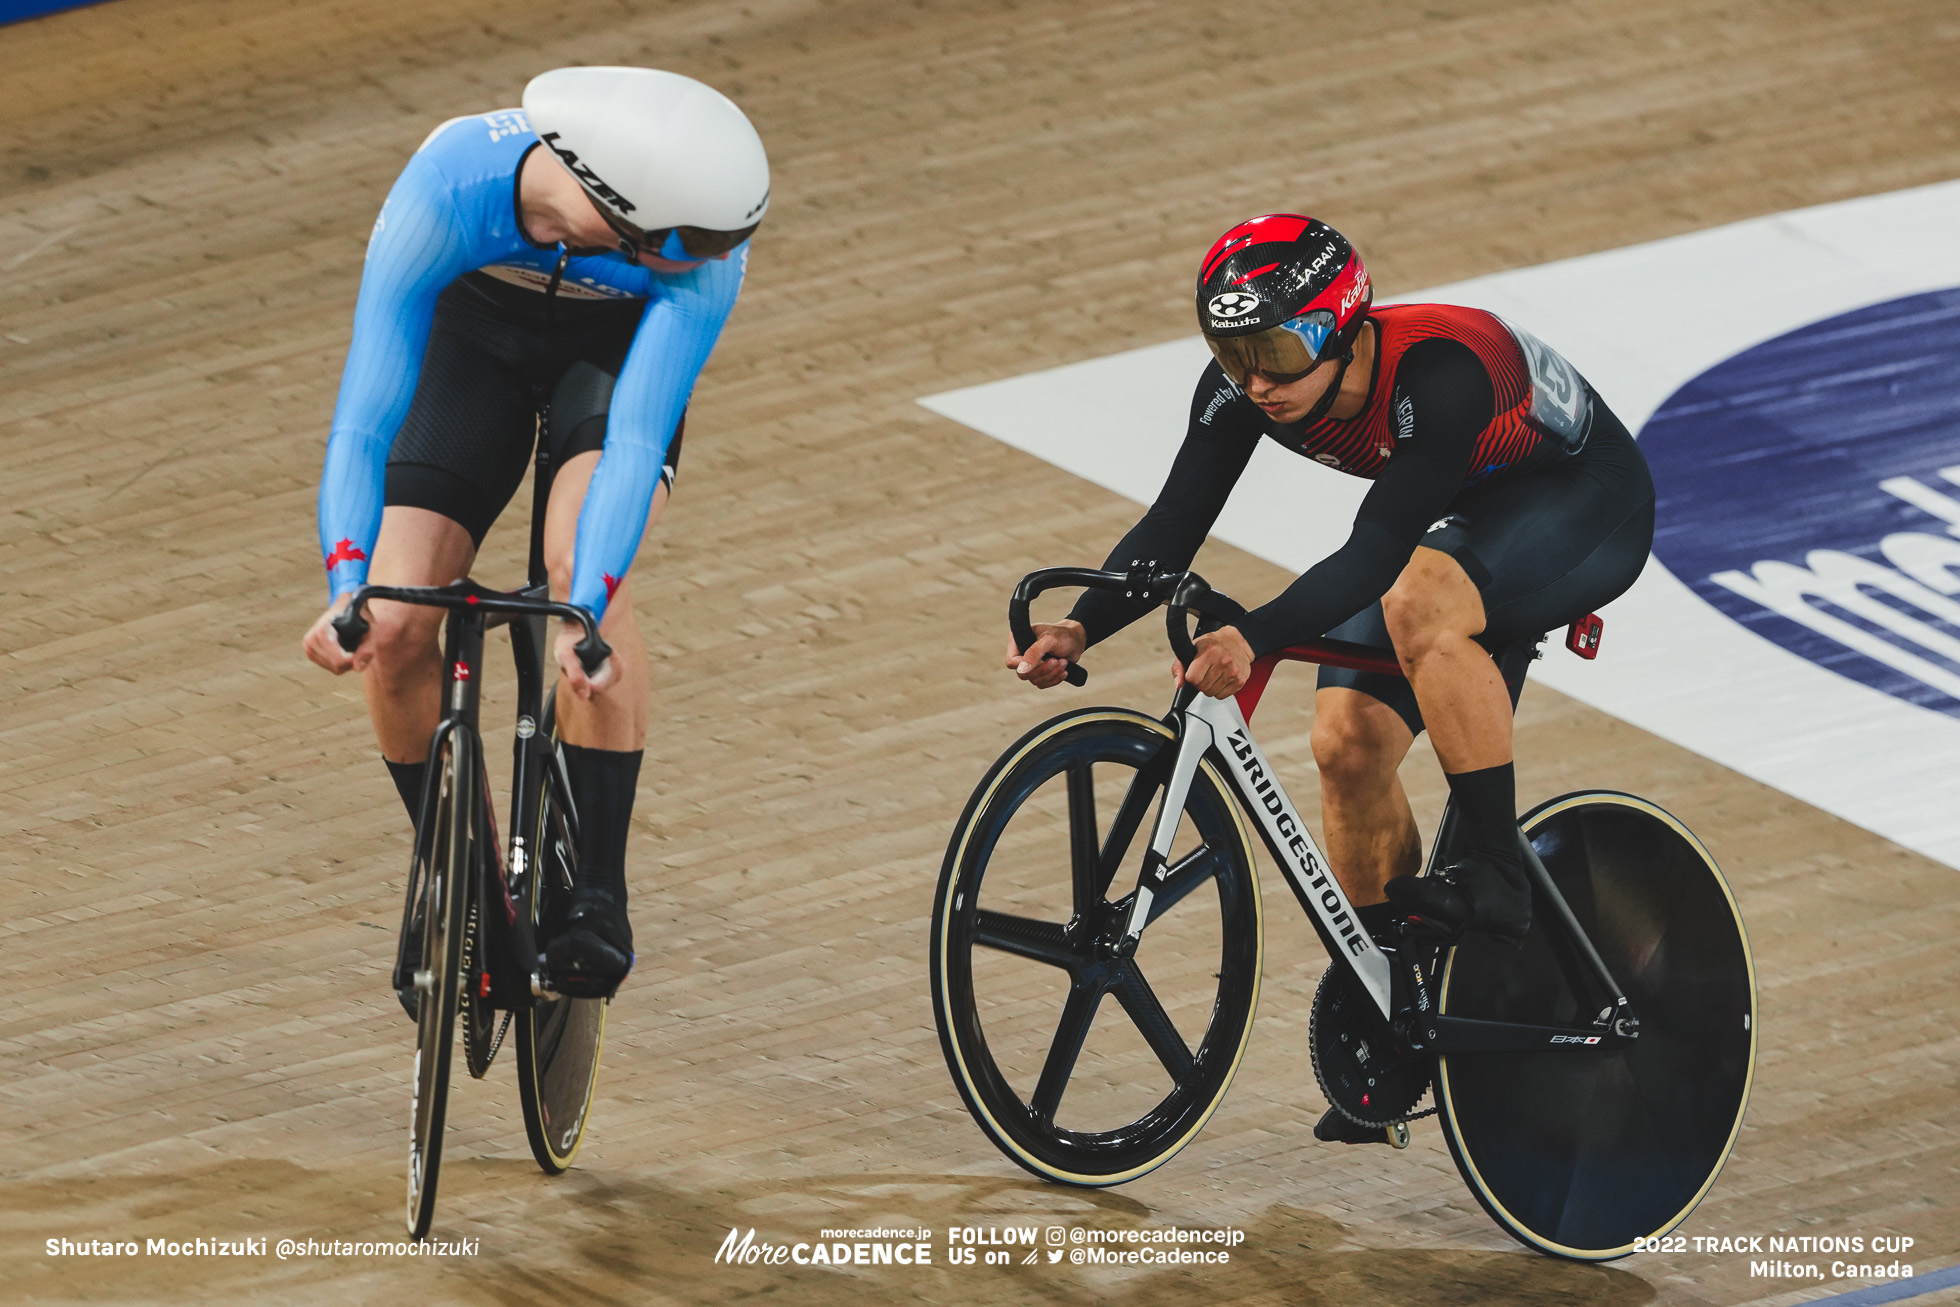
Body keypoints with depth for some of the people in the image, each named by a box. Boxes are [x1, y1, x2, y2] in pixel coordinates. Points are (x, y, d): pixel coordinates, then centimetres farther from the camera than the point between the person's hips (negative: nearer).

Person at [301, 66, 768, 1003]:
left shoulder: (701, 244, -38)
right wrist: (348, 583, -53)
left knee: (581, 561, -30)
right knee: (393, 629, -13)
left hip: (618, 342, -1)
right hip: (477, 329, 1)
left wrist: (589, 610, -55)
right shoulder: (445, 188, -40)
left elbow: (635, 439, -42)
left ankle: (599, 898, -21)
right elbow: (365, 418, -39)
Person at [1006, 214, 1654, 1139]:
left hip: (1585, 506, -7)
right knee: (1349, 740, -9)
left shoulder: (1437, 372, -39)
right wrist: (1081, 628, -36)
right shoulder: (1242, 387, -19)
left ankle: (1497, 876, -25)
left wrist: (1254, 638, -54)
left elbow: (1376, 552, -42)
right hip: (1459, 523, 7)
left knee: (1420, 601, -37)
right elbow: (1174, 524, -19)